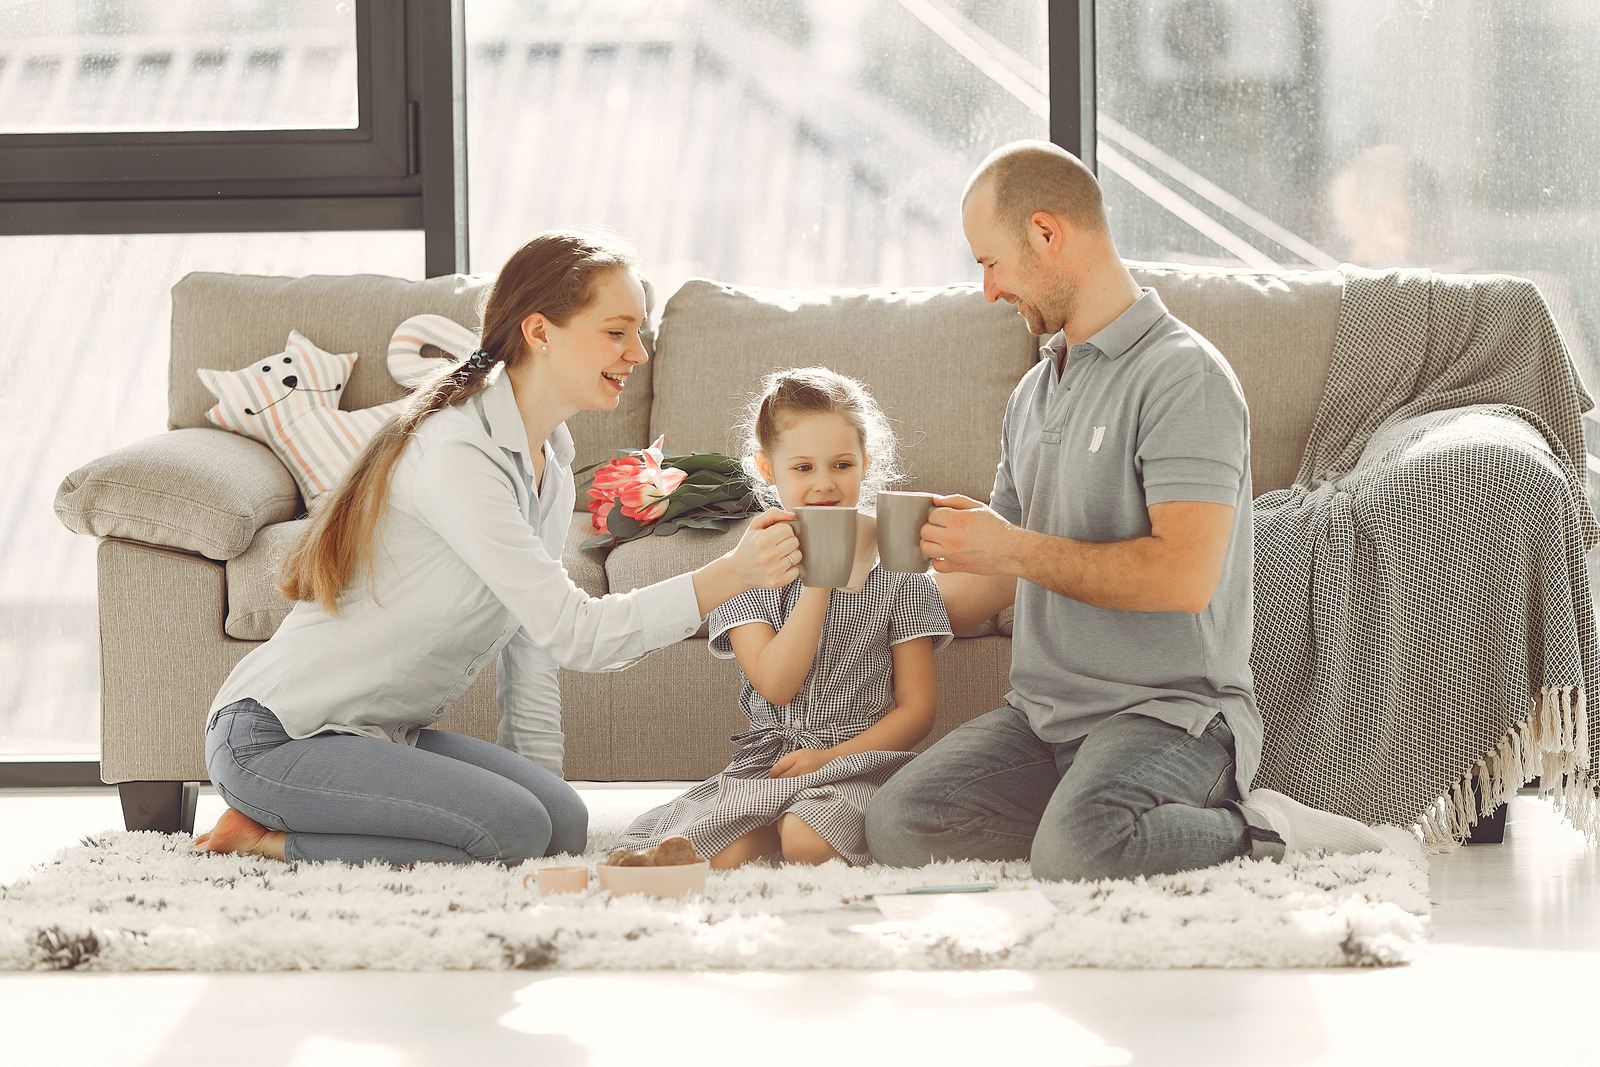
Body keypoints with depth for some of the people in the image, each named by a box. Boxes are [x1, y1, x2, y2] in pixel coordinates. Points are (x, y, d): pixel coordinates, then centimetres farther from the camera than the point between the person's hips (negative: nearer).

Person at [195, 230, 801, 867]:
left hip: (382, 736, 10)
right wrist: (732, 575, -30)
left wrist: (543, 778, 4)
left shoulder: (551, 477, 10)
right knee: (513, 829, -24)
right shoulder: (454, 455, -22)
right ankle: (262, 838, -8)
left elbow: (532, 646, 12)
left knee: (564, 822, -8)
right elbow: (574, 634, -27)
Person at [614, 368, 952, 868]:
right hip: (767, 762, 1)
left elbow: (916, 709, 3)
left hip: (859, 757, -1)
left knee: (807, 841, -33)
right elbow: (776, 684, -8)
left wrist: (831, 757, -12)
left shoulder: (899, 573, 4)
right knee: (720, 855, -29)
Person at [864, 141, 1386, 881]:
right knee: (897, 824, -17)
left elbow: (1185, 575, -22)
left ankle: (1258, 836, -8)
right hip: (1043, 711, 8)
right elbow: (987, 581, 28)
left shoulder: (1183, 376, -10)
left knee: (1076, 852, -36)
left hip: (1170, 709, -8)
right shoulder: (1034, 394, 19)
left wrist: (1016, 548, -14)